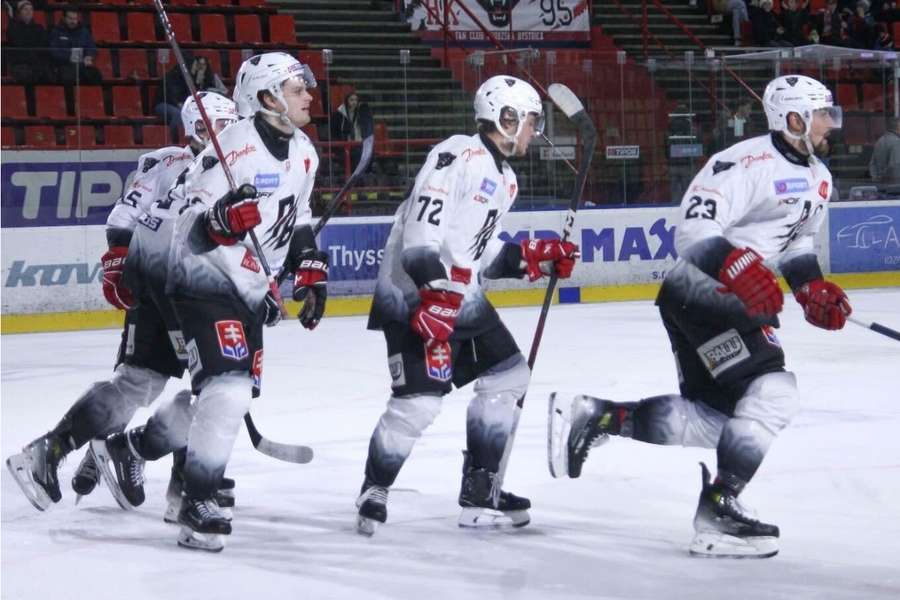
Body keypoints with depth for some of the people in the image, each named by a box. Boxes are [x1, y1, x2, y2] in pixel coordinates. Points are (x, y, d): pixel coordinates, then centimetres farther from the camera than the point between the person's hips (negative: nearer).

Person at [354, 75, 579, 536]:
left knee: (508, 376, 12)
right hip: (415, 294, -11)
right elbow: (421, 226, -24)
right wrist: (434, 292, -30)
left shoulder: (504, 178, 17)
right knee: (420, 400, -17)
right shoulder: (459, 155, -15)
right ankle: (374, 490, 3)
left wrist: (535, 257, 10)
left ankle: (479, 493, 19)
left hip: (461, 296, 11)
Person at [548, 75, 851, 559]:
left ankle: (592, 416, 13)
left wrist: (814, 289, 6)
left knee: (715, 418, 10)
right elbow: (694, 228, -28)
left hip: (735, 302, 10)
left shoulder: (817, 179, 10)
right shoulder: (748, 163, -21)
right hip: (696, 295, -10)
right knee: (772, 391, -20)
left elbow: (797, 242, 23)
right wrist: (740, 268, -42)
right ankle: (717, 510, -18)